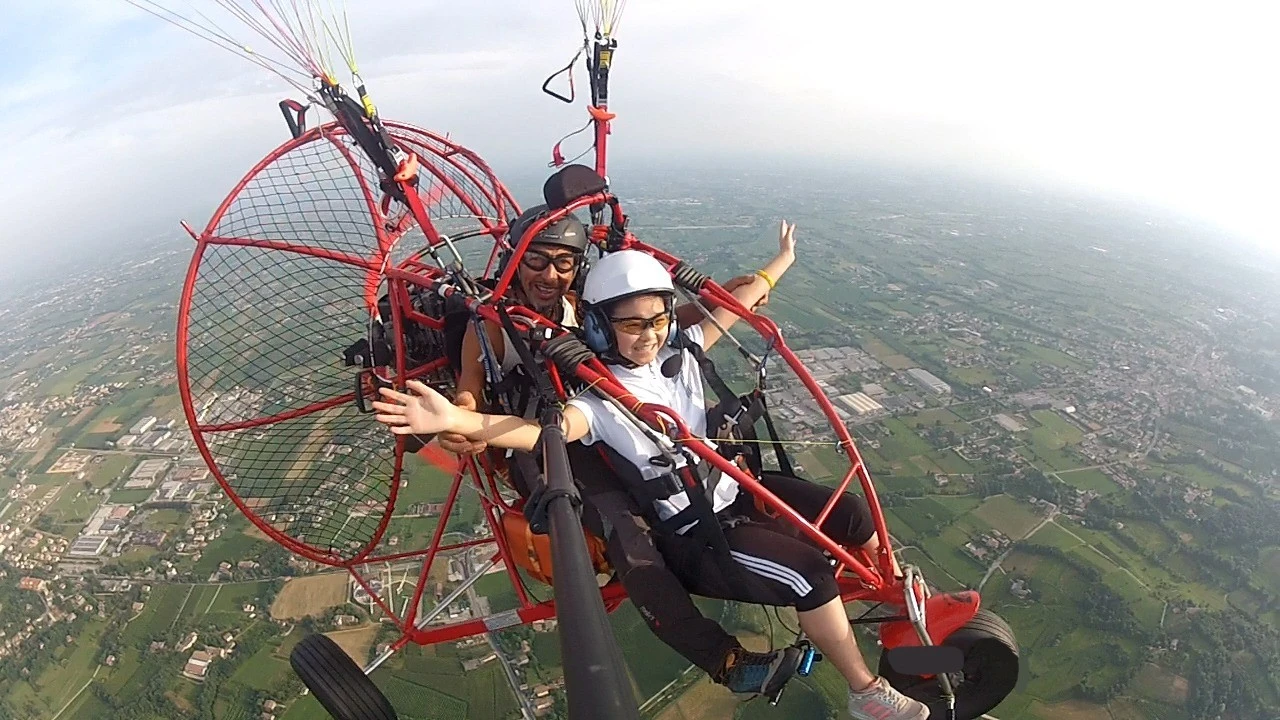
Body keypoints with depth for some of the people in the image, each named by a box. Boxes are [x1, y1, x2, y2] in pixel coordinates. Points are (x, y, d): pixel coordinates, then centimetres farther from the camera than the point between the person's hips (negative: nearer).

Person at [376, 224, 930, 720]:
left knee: (850, 514, 8)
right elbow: (544, 429, -39)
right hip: (693, 537, -7)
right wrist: (456, 419, -56)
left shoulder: (677, 354, -2)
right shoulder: (602, 401, -20)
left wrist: (781, 261, 22)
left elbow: (731, 308, 10)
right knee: (808, 571, -19)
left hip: (735, 490, 8)